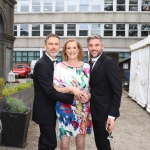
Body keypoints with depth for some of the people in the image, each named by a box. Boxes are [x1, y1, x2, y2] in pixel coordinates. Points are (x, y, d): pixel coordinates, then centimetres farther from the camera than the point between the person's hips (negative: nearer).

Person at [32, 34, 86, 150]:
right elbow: (51, 92, -26)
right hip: (45, 111, -9)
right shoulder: (41, 64, -21)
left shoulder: (54, 63, 9)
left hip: (50, 110, 9)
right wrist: (73, 97, -23)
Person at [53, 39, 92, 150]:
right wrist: (71, 88, -21)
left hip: (83, 109, 2)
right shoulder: (60, 66, -4)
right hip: (65, 108, -2)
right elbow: (55, 89, -5)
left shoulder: (87, 67, 3)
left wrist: (88, 96, -12)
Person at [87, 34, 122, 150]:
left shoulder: (109, 62, -15)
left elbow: (117, 90, -18)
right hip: (95, 110, 7)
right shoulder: (91, 63, 9)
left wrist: (112, 115, -20)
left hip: (104, 111, -7)